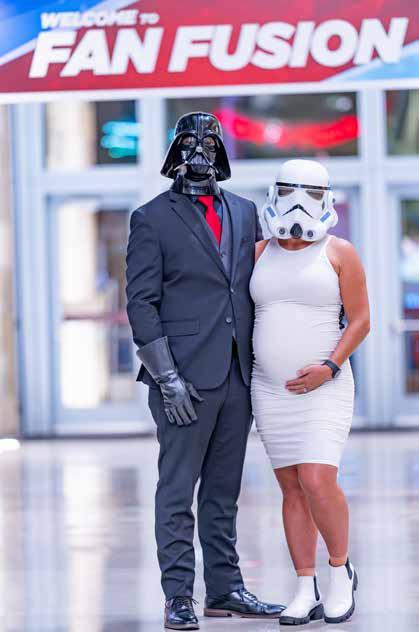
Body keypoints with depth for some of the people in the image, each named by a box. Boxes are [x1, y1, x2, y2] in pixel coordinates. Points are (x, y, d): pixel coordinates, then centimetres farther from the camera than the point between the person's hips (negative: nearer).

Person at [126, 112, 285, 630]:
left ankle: (224, 589, 17)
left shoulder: (244, 213, 13)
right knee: (177, 490, -3)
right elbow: (141, 302, -6)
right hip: (185, 379, -5)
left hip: (237, 375, 5)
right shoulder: (152, 219, -2)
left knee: (223, 491, 11)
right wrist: (167, 377, -13)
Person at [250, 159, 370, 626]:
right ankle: (306, 592, 8)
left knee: (318, 483, -16)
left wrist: (330, 367, -16)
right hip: (271, 389, 4)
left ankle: (340, 569, 6)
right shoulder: (260, 253, 7)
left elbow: (360, 320, -3)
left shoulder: (339, 253, -3)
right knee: (292, 489, 4)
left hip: (323, 388, -4)